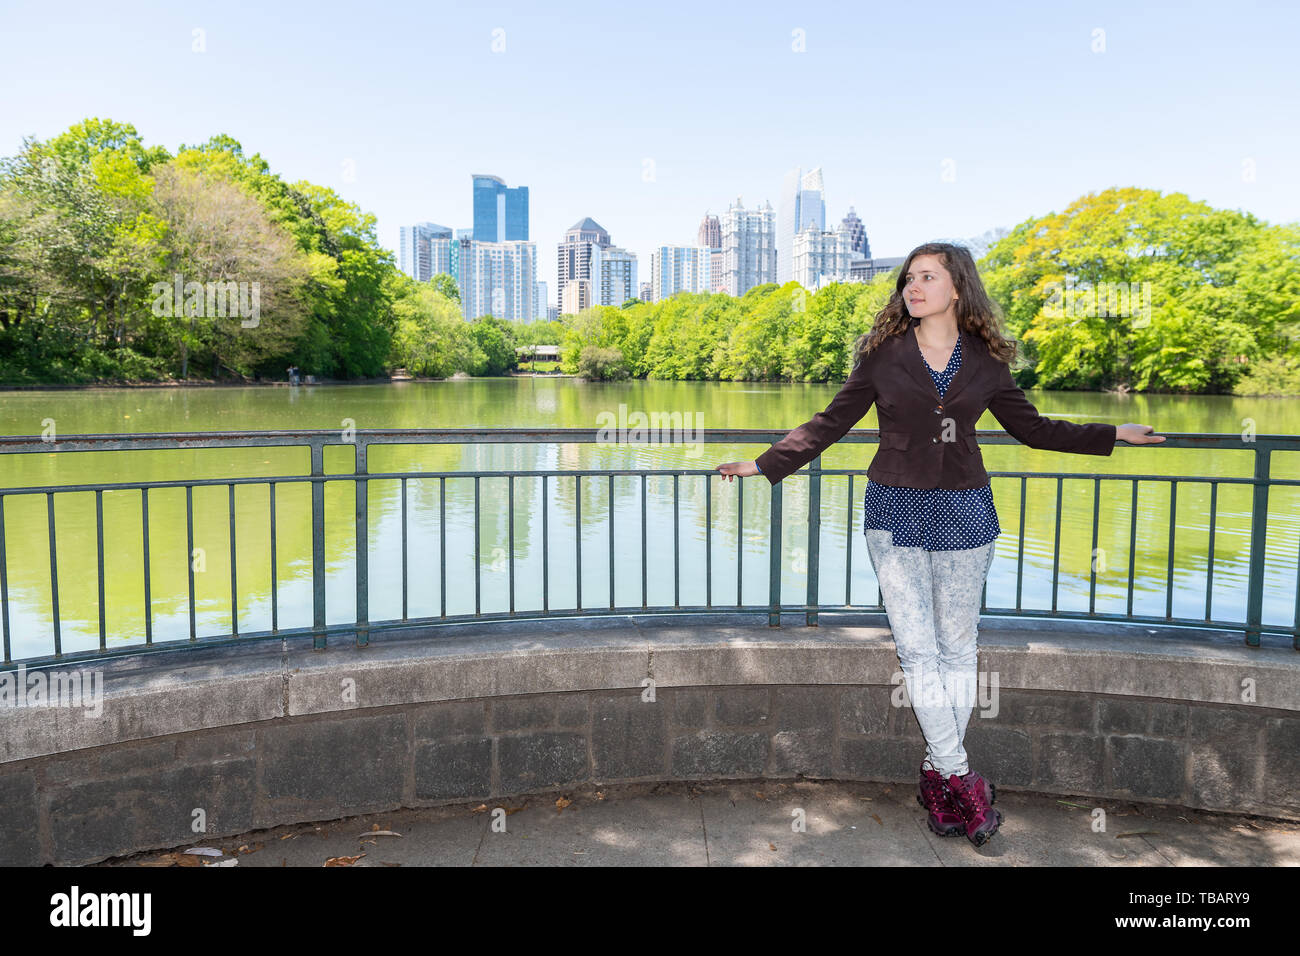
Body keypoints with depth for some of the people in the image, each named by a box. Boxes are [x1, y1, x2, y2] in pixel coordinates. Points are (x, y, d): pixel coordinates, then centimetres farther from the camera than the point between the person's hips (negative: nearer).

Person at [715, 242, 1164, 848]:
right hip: (895, 510, -1)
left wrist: (1113, 435, 12)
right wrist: (767, 463, -1)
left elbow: (1031, 427, 14)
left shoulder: (985, 361, 4)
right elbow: (832, 422, 5)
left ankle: (937, 773, 19)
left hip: (964, 512, 1)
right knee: (917, 650, -3)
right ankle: (962, 781, 7)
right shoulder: (882, 354, 1)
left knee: (957, 647, 6)